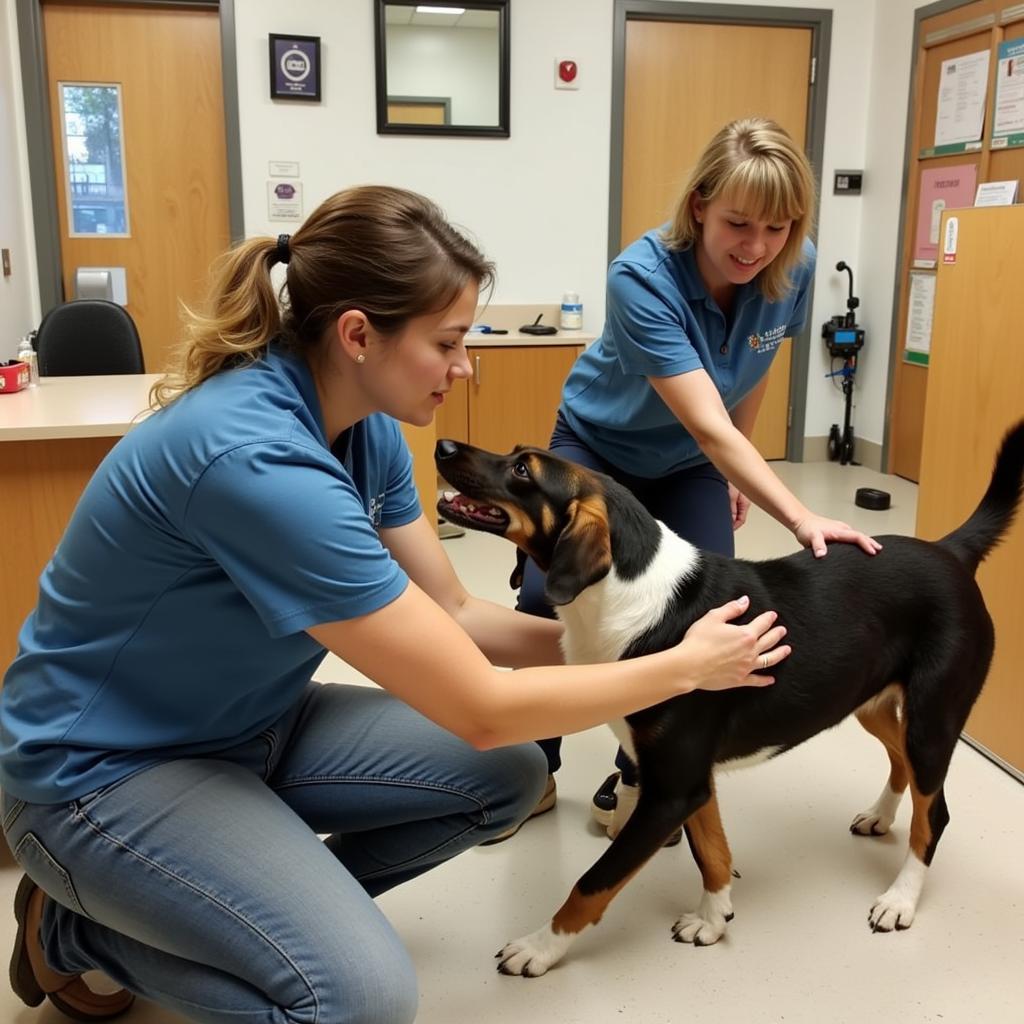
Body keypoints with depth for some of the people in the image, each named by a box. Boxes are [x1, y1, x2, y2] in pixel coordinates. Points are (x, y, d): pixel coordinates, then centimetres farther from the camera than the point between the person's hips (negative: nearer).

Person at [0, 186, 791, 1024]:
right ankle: (72, 930, 2)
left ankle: (281, 903, 14)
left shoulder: (364, 423, -6)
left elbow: (454, 617, 4)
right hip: (105, 768, -8)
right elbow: (483, 710, -30)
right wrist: (684, 668, -18)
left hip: (251, 722, 8)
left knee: (506, 780, -3)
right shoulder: (258, 460, -35)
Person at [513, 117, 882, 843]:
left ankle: (640, 775, 14)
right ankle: (534, 771, 11)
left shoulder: (794, 269, -20)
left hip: (688, 465, 3)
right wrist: (801, 520, -46)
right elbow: (709, 426, -39)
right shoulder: (643, 276, -35)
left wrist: (737, 471, 9)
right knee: (545, 602, -15)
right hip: (597, 446, -3)